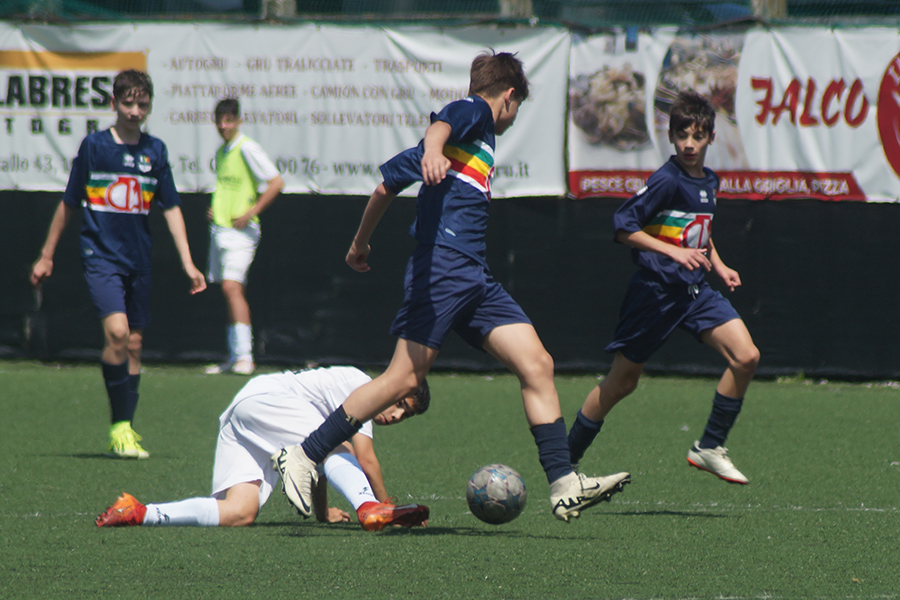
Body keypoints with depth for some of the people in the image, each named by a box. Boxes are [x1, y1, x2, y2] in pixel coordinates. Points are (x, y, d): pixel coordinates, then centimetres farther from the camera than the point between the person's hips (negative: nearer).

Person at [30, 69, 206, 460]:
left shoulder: (155, 151, 6)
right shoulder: (94, 146, -2)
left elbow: (171, 208, 10)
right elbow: (68, 204, 6)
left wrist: (187, 263, 4)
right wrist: (47, 256, 10)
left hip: (138, 261, 4)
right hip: (100, 255, -4)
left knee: (134, 344, 5)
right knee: (117, 331, -21)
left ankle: (124, 432, 14)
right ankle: (120, 427, -12)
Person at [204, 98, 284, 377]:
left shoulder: (247, 149, -10)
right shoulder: (221, 152, 15)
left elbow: (276, 183, -14)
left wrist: (251, 212, -17)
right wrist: (214, 210, 12)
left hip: (240, 230, -8)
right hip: (219, 228, 8)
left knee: (232, 287, -19)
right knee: (229, 293, 9)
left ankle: (245, 356, -21)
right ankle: (234, 357, 14)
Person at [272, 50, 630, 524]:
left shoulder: (481, 137, 30)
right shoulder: (473, 112, 5)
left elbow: (389, 180, 34)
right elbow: (442, 123, -22)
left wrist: (361, 243, 44)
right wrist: (433, 151, -45)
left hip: (474, 278, 10)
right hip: (443, 266, -10)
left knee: (536, 364, -3)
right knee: (405, 376, -13)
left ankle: (563, 486, -9)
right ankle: (304, 457, -4)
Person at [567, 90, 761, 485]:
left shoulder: (709, 182, 11)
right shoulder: (666, 181, -14)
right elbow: (624, 228, -17)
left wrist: (719, 267, 16)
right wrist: (673, 252, -23)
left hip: (695, 289, 7)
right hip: (655, 289, -7)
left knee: (746, 357, -12)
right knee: (621, 382, 2)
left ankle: (709, 448, -1)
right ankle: (566, 460, 18)